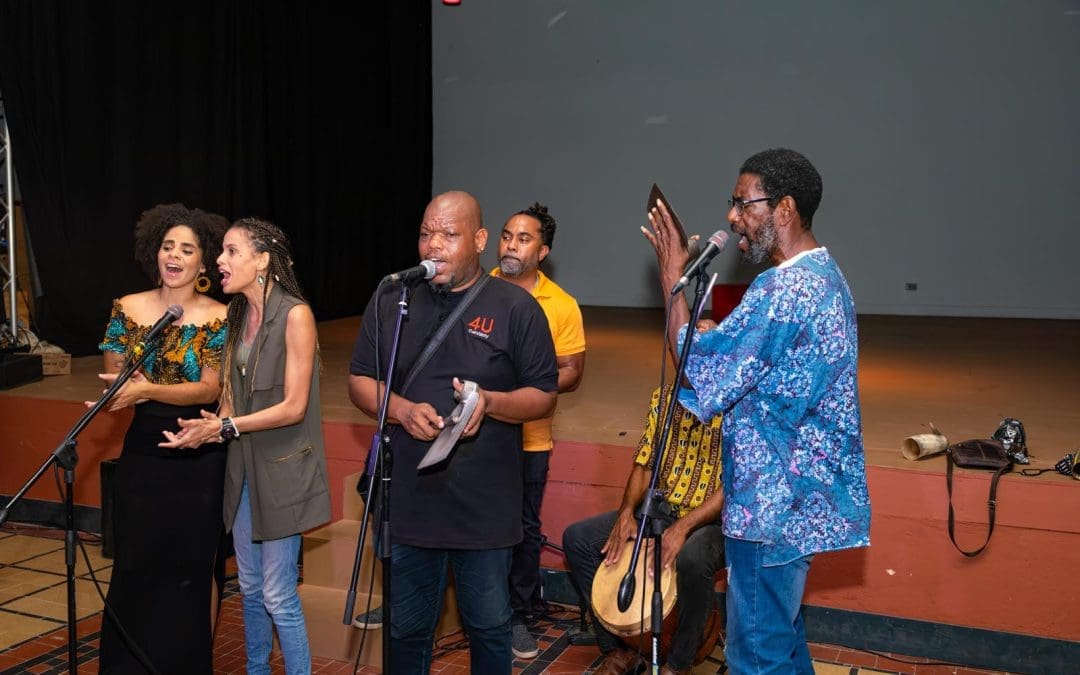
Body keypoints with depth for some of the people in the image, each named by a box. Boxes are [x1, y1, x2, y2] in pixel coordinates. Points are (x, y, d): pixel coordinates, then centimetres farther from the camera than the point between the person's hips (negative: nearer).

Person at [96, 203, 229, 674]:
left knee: (194, 567, 7)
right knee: (136, 564, 7)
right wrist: (131, 388, -17)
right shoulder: (127, 309, 1)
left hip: (198, 458, -2)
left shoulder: (217, 318, -7)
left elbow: (209, 389, -16)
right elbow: (112, 379, 4)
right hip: (142, 454, 2)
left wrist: (148, 390, -29)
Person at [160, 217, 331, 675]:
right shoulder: (239, 314, 9)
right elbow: (234, 394, 14)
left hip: (281, 469, -7)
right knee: (250, 587, 16)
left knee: (278, 596, -3)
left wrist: (225, 428, -18)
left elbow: (293, 406, -17)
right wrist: (210, 425, -5)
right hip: (243, 466, 7)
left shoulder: (295, 315, -15)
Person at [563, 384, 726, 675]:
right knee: (577, 537, -9)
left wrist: (684, 526, -31)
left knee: (692, 559, -40)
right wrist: (626, 512, -12)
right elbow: (645, 463, 6)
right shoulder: (664, 397, 5)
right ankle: (618, 648, 1)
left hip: (713, 519, -6)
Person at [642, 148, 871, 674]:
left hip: (772, 502, -11)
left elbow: (700, 374, -20)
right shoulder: (823, 277, 11)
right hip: (799, 494, 11)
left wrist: (673, 280, -13)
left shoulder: (783, 289, -23)